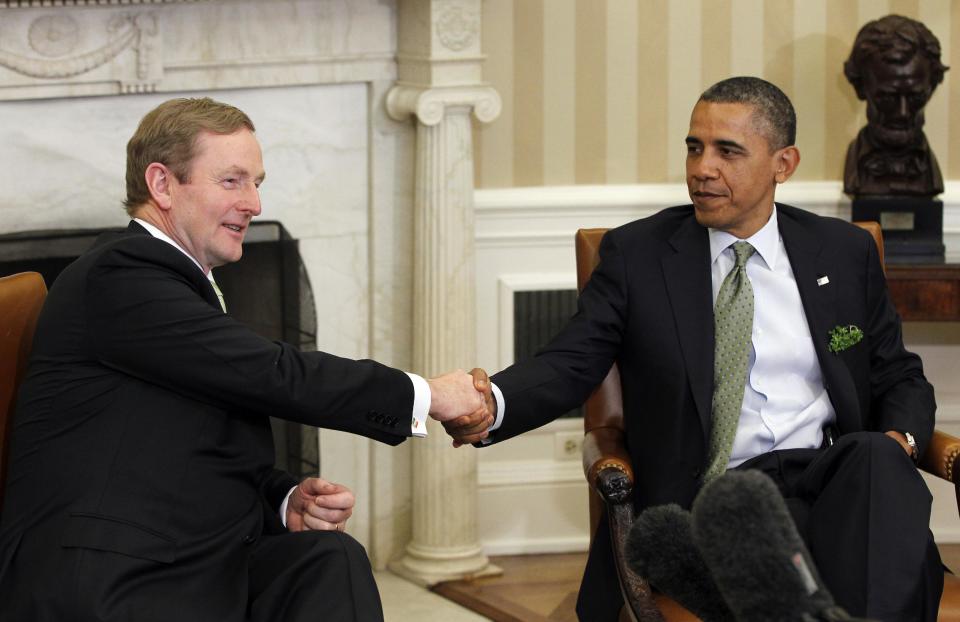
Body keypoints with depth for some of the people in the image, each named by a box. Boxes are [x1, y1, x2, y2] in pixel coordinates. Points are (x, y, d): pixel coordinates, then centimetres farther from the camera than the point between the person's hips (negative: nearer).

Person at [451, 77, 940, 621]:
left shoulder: (846, 252, 15)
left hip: (833, 476, 3)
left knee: (878, 460, -34)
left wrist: (898, 441, -3)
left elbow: (899, 378, 22)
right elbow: (569, 366, 0)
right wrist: (491, 403, -23)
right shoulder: (636, 253, 9)